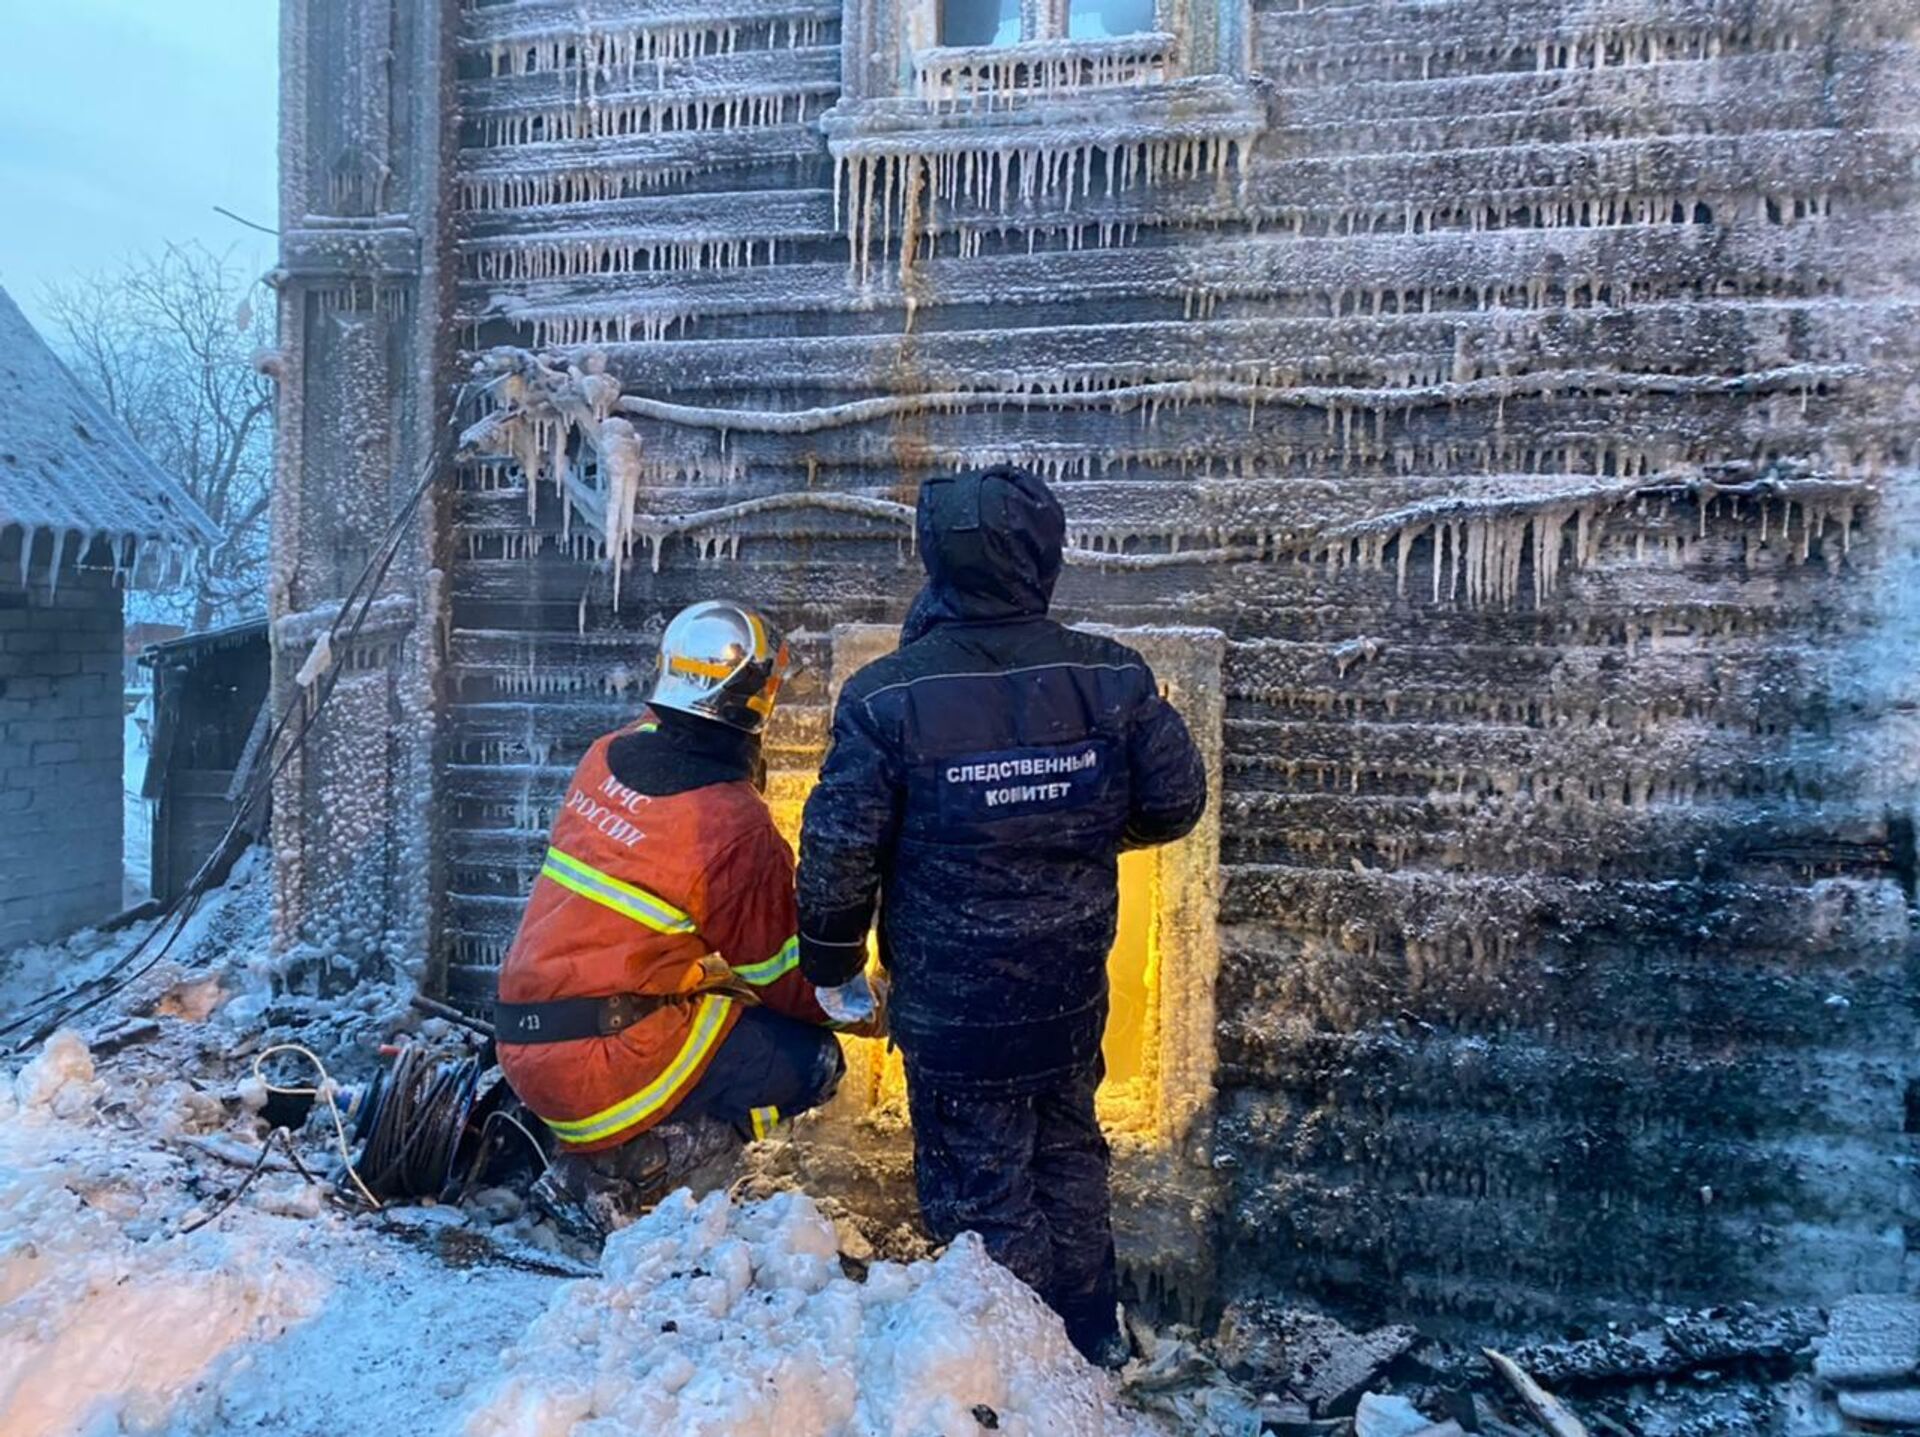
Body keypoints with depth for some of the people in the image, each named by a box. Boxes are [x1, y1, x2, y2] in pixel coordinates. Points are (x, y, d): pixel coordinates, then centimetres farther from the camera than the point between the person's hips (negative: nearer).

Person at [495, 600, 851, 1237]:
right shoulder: (737, 827, -16)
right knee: (813, 1060, -1)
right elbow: (783, 978, -5)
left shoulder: (607, 756, 3)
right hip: (597, 1060, -8)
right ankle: (611, 1174, -6)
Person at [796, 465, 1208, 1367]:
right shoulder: (1110, 677, -10)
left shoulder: (887, 697, -17)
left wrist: (830, 969, 4)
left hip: (952, 1007, -4)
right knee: (1068, 1151, 26)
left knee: (982, 1190, 14)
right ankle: (1093, 1339, 43)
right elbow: (1175, 803, 1)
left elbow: (839, 852, -12)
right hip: (1073, 990, 4)